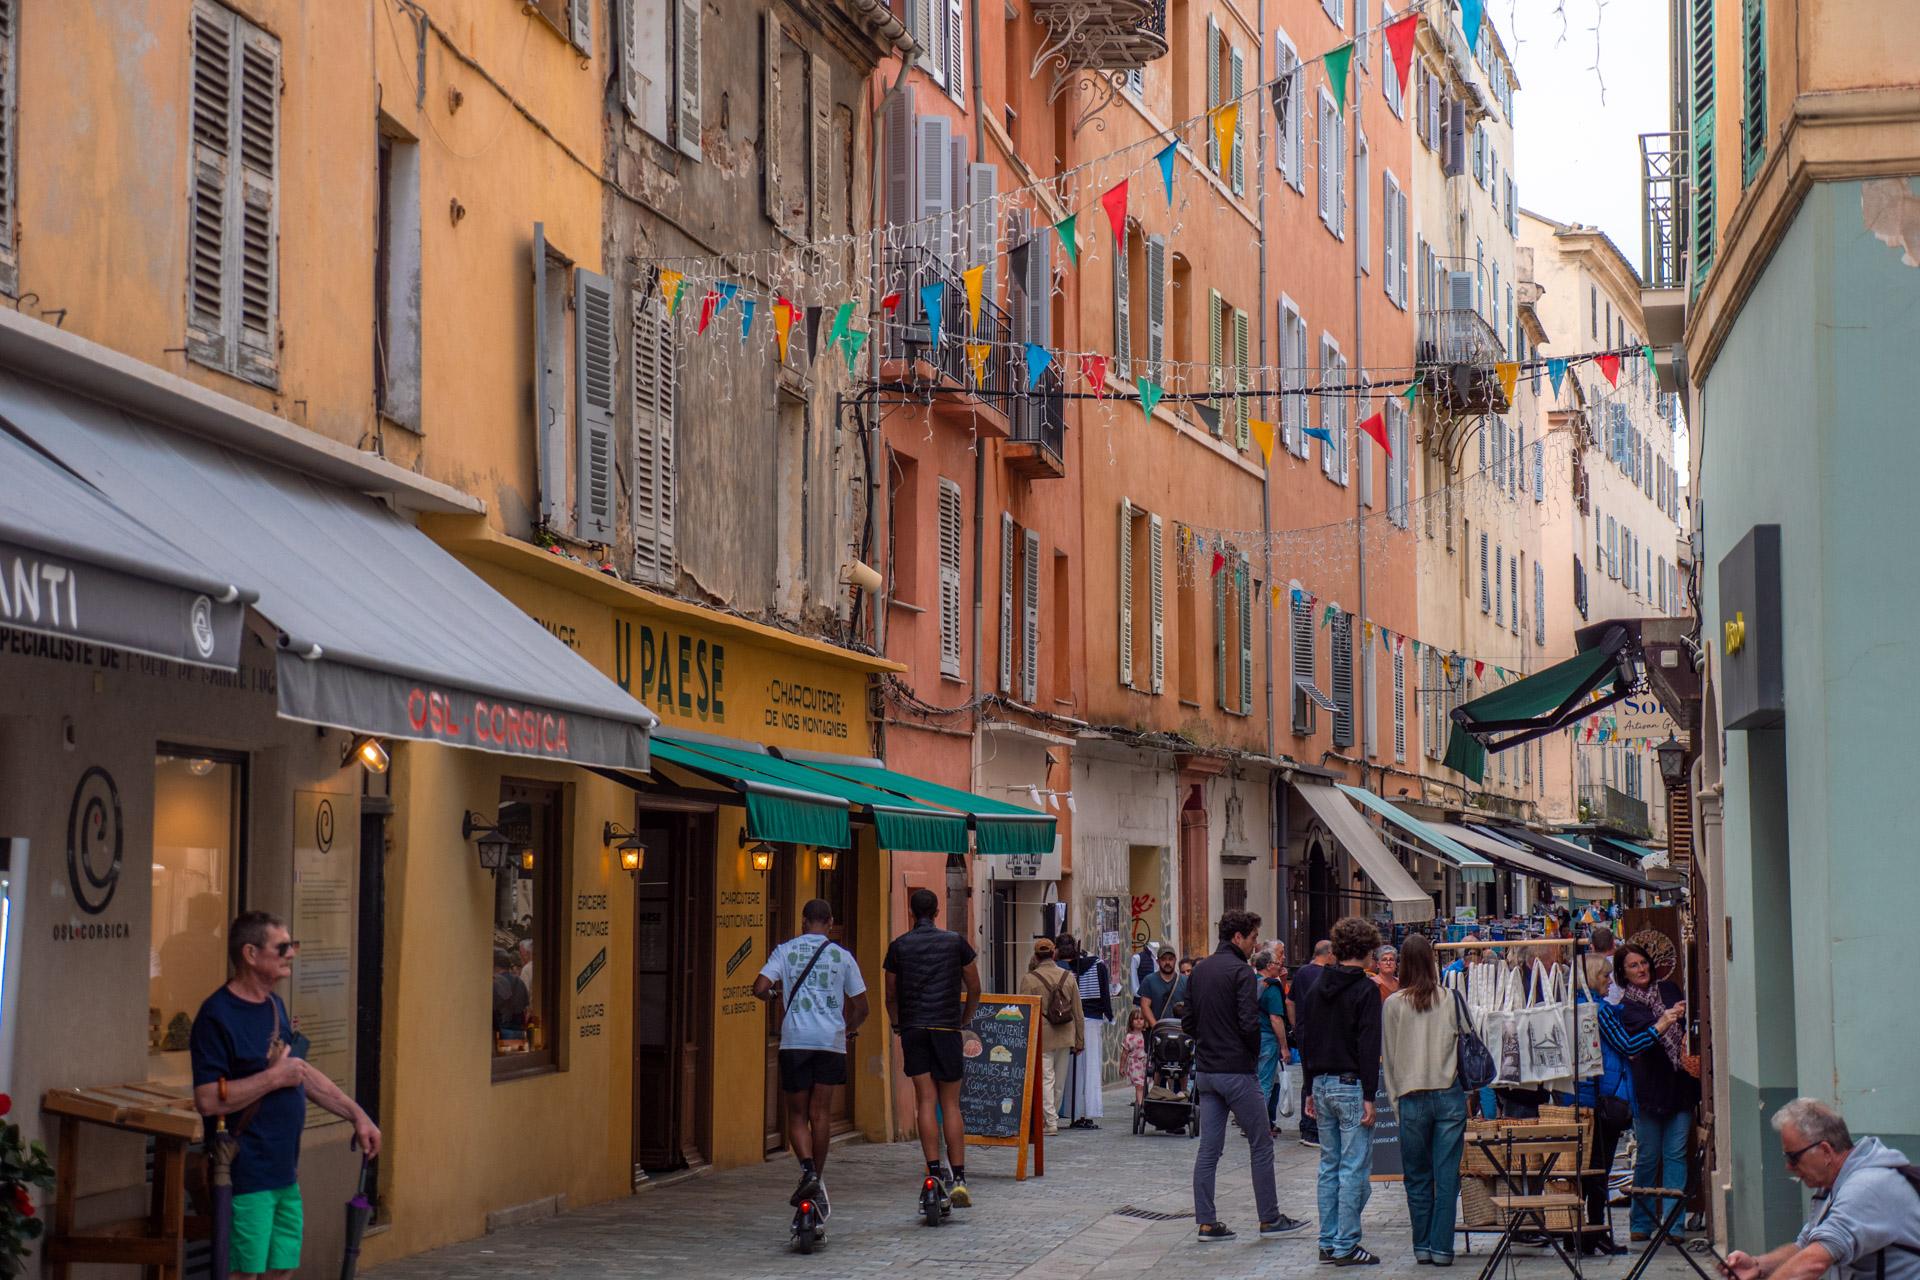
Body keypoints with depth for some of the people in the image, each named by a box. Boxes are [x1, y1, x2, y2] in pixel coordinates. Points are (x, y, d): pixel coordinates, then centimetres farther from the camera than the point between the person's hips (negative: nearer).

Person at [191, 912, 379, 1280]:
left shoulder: (275, 1006, 13)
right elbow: (208, 1100, -24)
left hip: (284, 1172, 9)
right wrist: (275, 1077, -19)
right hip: (245, 1176, -9)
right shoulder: (217, 1016, -16)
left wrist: (356, 1114, 18)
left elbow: (302, 1071, 25)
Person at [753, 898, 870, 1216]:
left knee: (797, 1115, 6)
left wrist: (774, 993, 17)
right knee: (821, 1114, 6)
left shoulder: (785, 951, 5)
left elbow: (760, 989, -6)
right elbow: (860, 1007, 10)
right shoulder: (842, 955, 7)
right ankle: (818, 1182, 8)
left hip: (795, 1041, -1)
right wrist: (851, 1029, 30)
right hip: (831, 1040, 1)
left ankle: (808, 1168, -16)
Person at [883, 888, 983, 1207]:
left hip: (912, 1029, 0)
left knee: (926, 1101, 1)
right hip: (946, 1029, 0)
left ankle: (935, 1172, -10)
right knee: (950, 1104, 4)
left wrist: (898, 1026, 24)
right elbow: (974, 990, 8)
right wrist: (964, 1021, 21)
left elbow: (891, 995, 10)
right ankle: (958, 1178, -1)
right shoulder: (955, 942, 4)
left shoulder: (899, 946, 5)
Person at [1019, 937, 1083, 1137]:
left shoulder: (1029, 980, -8)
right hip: (1065, 1037, 4)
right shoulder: (1068, 977, 4)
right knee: (1059, 1080, 14)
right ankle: (1052, 1118, 25)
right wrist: (1079, 1041, 15)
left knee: (1046, 1079, -1)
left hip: (1042, 1036, -4)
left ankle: (1050, 1122, -6)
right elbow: (1078, 1013, 8)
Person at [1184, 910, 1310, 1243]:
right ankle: (1269, 1218, 9)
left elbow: (1187, 1021, 13)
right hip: (1236, 1071, -7)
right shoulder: (1241, 972, -13)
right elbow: (1249, 1024, -19)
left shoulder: (1199, 970, 11)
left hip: (1205, 1071, 7)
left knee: (1208, 1149, 7)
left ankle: (1206, 1222, 6)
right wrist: (1255, 1053, -2)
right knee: (1261, 1145, 4)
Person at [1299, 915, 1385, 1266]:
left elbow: (1304, 1039, 15)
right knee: (1354, 1168, -3)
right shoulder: (1366, 990, -11)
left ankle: (1328, 1243, 15)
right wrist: (1369, 1097, -14)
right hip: (1351, 1085, -7)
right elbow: (1369, 1046, -15)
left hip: (1322, 1085, 7)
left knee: (1329, 1167, 13)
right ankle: (1345, 1246, -4)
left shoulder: (1317, 988, 10)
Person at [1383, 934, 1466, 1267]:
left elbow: (1388, 1056, 3)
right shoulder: (1451, 999, -1)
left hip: (1412, 1098, 0)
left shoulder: (1393, 1004, -2)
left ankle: (1422, 1246, 14)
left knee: (1418, 1177, 11)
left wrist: (1396, 1097, 12)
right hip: (1450, 1095, 0)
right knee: (1446, 1175, 4)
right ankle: (1442, 1248, 4)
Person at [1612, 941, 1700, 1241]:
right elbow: (1635, 1041, -14)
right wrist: (1661, 1026, -28)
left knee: (1676, 1154, 0)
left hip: (1680, 1084, 3)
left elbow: (1689, 1022, 20)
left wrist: (1688, 1037, -1)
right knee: (1648, 1156, 2)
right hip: (1648, 1088, -3)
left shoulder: (1668, 990, 12)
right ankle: (1641, 1223, 13)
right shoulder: (1623, 1006, 1)